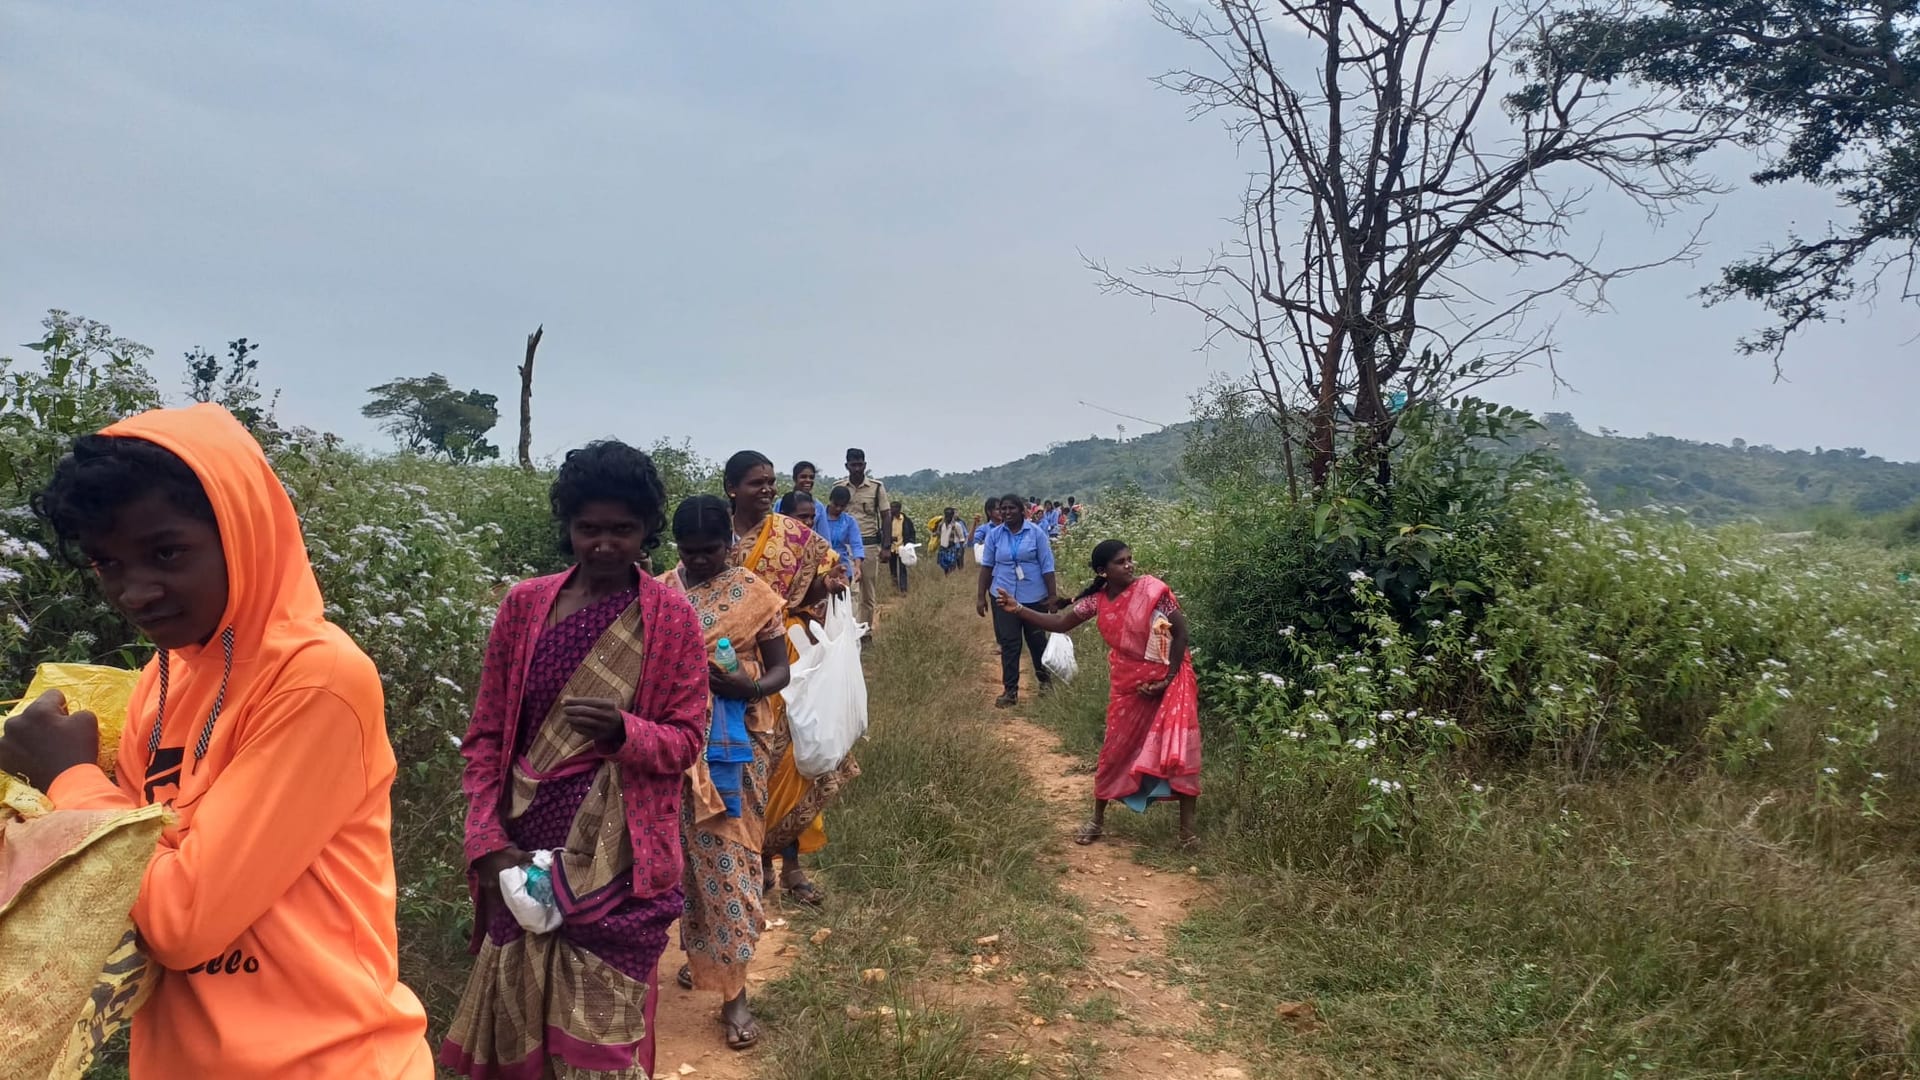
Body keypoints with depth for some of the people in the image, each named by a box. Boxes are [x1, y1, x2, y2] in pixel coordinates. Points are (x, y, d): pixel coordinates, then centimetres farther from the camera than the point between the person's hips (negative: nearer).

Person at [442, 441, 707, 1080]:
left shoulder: (672, 617, -5)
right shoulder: (524, 604, 0)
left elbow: (687, 739, -3)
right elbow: (487, 735, 4)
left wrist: (623, 730, -23)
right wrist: (486, 842, -6)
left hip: (617, 858, -2)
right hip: (523, 851, 2)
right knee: (518, 1021, 12)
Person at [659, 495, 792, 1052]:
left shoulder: (756, 596, -5)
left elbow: (780, 670, -2)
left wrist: (747, 687, -23)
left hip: (733, 745, -2)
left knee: (727, 855, -2)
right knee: (688, 851, 13)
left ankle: (734, 992, 4)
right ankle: (698, 950, 34)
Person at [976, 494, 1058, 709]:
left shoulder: (1036, 532, -7)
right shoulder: (994, 534, -1)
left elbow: (1047, 566, -4)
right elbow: (986, 566, 5)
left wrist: (1053, 595, -5)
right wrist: (981, 596, 3)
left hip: (1033, 596, -1)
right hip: (1004, 596, 1)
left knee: (1036, 639, 13)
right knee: (1008, 643, 3)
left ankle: (1045, 679, 36)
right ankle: (1010, 690, 10)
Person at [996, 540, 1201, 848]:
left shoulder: (1153, 590, -19)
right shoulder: (1097, 600, -7)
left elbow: (1180, 632, -13)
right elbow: (1060, 623, 1)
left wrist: (1168, 678, -15)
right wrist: (1018, 610, -9)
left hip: (1168, 680, -4)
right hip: (1129, 684, 4)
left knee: (1178, 748, -6)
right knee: (1116, 748, 10)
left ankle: (1187, 827, 7)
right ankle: (1098, 819, 25)